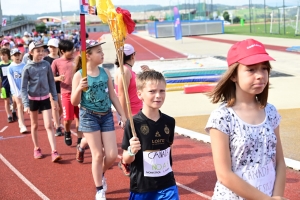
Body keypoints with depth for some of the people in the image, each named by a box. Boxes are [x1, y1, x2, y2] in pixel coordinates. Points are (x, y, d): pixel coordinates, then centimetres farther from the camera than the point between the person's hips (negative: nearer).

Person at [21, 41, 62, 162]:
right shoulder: (27, 68, -10)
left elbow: (51, 82, 4)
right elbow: (23, 88, -9)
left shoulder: (46, 65, -4)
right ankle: (36, 149, 29)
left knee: (48, 126, -5)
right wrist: (25, 104, -17)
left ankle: (54, 152, -9)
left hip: (45, 99, 1)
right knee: (34, 125, 14)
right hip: (33, 99, -1)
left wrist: (55, 98, 3)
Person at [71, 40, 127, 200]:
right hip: (89, 116, -4)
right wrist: (79, 88, -27)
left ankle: (101, 175, 35)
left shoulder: (105, 72, 3)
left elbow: (113, 96, 10)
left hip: (107, 116, 4)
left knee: (112, 155, 2)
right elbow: (74, 102, -8)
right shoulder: (79, 75, -10)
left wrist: (123, 115, 9)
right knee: (98, 155, 1)